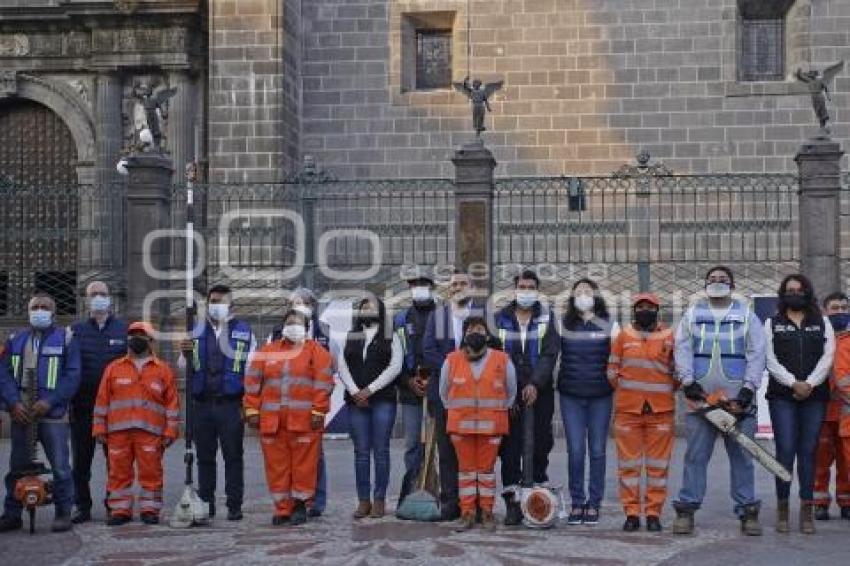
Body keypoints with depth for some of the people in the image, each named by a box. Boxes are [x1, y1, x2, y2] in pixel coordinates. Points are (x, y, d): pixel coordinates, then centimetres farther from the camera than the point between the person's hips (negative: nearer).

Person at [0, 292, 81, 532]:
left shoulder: (66, 339, 3)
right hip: (21, 414, 4)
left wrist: (49, 402, -15)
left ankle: (63, 513, 6)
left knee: (60, 467, -4)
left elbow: (72, 376, -5)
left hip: (53, 415, -4)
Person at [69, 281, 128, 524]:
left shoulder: (124, 330, 6)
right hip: (82, 406, 1)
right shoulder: (75, 330, 9)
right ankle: (83, 506, 13)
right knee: (81, 459, 5)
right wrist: (68, 399, -2)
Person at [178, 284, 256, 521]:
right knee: (205, 457, 8)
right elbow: (186, 368, 11)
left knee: (233, 456, 1)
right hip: (202, 404, 2)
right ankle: (206, 504, 15)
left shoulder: (244, 332, 5)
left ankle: (234, 506, 6)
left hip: (231, 404, -2)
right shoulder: (197, 332, 11)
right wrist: (186, 354, -11)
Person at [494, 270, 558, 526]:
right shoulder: (501, 319, 8)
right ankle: (512, 502, 1)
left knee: (541, 444, 2)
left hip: (540, 392, 0)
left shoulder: (547, 318, 6)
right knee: (510, 447, -3)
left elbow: (549, 354, -5)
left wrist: (535, 384, -18)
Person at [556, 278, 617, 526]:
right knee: (575, 450, -2)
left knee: (597, 451, 2)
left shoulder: (609, 326, 5)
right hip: (570, 396, 0)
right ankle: (577, 503, 7)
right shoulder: (563, 325, 7)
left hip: (600, 396, 0)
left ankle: (594, 503, 11)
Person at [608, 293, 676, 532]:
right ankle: (631, 513, 8)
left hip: (661, 410, 0)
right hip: (627, 409, 0)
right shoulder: (623, 336, 7)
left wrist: (664, 393, 5)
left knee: (658, 464, 3)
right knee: (629, 462, 2)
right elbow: (612, 370, 10)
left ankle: (654, 513, 10)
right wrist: (625, 390, 7)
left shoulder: (669, 337, 5)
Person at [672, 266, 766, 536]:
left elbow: (756, 354, 2)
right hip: (700, 397, 1)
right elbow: (682, 350, 3)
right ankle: (686, 509, 4)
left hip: (738, 399, 0)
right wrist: (689, 383, -9)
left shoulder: (746, 315, 9)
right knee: (695, 455, 1)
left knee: (742, 456, 3)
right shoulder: (692, 314, 12)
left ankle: (748, 511, 9)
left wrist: (748, 389, -8)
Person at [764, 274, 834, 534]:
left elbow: (828, 357, 3)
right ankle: (782, 508, -2)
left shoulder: (822, 323, 14)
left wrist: (810, 384, -10)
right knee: (785, 450, -7)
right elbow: (770, 360, 0)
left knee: (808, 451, 0)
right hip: (782, 396, -1)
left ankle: (807, 510, 2)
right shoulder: (772, 324, 10)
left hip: (815, 396, 1)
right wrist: (794, 383, -12)